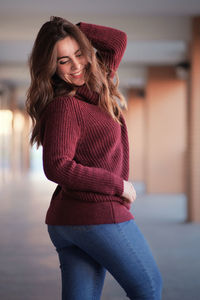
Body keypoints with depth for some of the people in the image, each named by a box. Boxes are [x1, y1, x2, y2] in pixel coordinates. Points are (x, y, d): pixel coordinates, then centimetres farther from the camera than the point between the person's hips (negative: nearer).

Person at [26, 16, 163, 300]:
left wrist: (73, 29, 10)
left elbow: (118, 39, 23)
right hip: (99, 215, -8)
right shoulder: (64, 106, -14)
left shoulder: (96, 86, 12)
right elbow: (57, 167, -22)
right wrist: (119, 185, -16)